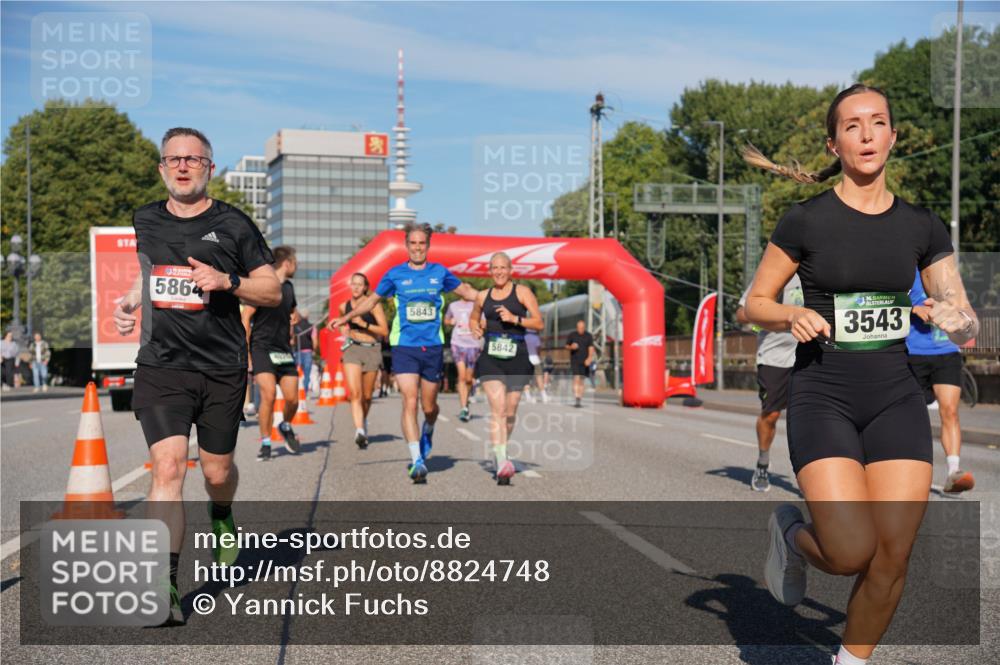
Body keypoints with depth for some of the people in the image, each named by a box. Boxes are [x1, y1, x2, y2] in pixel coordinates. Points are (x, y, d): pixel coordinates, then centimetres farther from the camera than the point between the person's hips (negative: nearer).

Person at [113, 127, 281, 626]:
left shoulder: (233, 225, -1)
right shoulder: (146, 221, 9)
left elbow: (273, 291, 1)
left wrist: (227, 281, -15)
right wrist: (129, 303, 11)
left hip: (222, 369, -1)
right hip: (161, 366, 1)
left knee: (217, 472, 12)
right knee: (168, 468, -14)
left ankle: (222, 518, 48)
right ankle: (165, 589, -13)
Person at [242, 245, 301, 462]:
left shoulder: (289, 287, 14)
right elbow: (246, 317, -10)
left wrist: (295, 316, 12)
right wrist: (245, 353, -13)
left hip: (284, 350, 6)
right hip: (262, 348, -6)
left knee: (292, 398, 1)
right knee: (269, 394, -19)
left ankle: (285, 427, 32)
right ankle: (265, 443, -6)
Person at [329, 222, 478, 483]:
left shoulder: (439, 272, 6)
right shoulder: (395, 274, 3)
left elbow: (466, 291, 19)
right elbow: (372, 300, 14)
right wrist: (345, 317, 6)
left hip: (433, 347, 1)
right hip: (404, 347, -1)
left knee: (429, 406, 9)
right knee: (410, 403, -13)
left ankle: (427, 433, 44)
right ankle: (417, 461, -13)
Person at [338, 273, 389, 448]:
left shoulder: (373, 305, -6)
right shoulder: (344, 306, 6)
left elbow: (385, 331, -11)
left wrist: (364, 324, -19)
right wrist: (344, 330, 10)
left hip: (371, 350, -1)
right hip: (352, 349, 1)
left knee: (366, 396, 9)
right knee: (355, 393, -18)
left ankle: (364, 420, 39)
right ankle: (359, 430, -29)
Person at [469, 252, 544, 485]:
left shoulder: (522, 292, 3)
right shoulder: (483, 296, 12)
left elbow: (539, 323, -2)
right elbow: (473, 318, 30)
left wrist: (515, 318, -16)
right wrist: (475, 328, 7)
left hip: (516, 357, 0)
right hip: (491, 358, 1)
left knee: (510, 413, 7)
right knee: (497, 409, -15)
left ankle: (500, 452, 32)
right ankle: (502, 464, -21)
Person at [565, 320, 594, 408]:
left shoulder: (588, 336, 2)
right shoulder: (572, 335, 2)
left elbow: (591, 348, -5)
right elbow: (567, 346, 11)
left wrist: (589, 358, -22)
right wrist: (571, 347, -13)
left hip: (584, 362, 2)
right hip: (574, 361, -2)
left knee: (581, 381, 9)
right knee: (576, 379, -15)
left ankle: (579, 400, 17)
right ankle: (576, 400, -23)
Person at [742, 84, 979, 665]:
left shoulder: (922, 225, 6)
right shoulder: (806, 221, -4)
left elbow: (962, 318, 8)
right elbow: (756, 305, 3)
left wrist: (960, 323, -15)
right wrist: (794, 316, -17)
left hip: (897, 399, 4)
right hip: (823, 398, -3)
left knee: (893, 557, -3)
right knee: (853, 551, -17)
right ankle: (792, 535, 18)